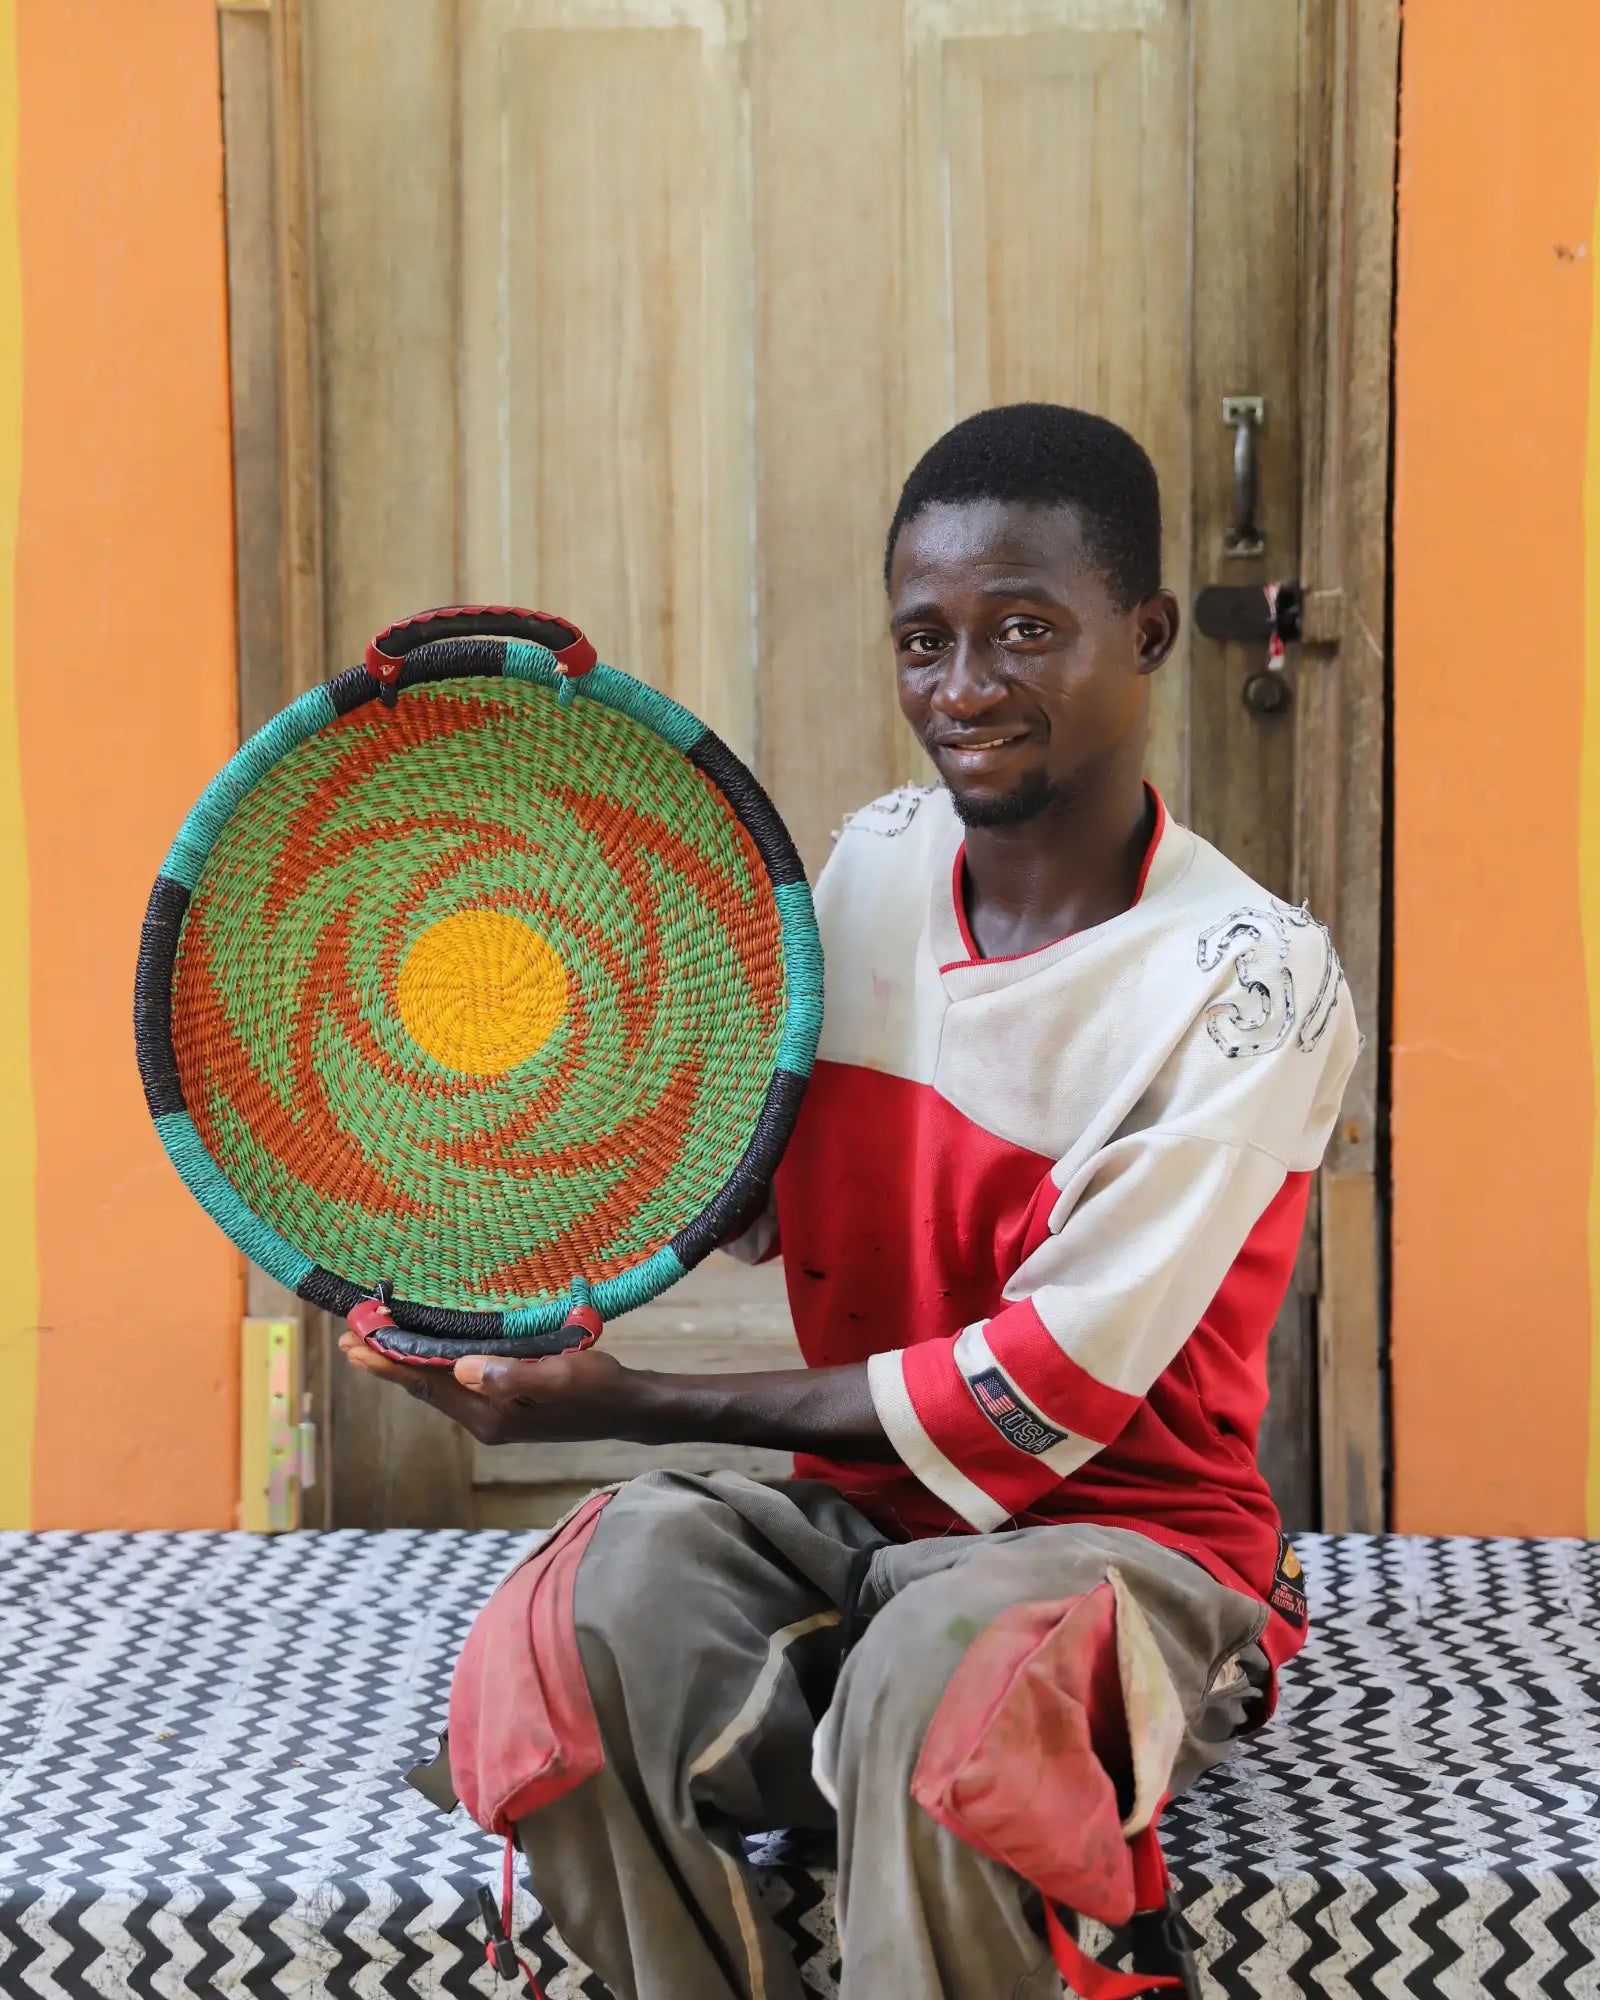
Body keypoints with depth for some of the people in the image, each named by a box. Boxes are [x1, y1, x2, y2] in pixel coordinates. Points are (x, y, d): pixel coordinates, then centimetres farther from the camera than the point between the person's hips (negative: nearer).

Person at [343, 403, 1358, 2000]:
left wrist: (635, 1402, -17)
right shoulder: (877, 861, 3)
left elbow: (1042, 1402, -18)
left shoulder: (1249, 984, -16)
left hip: (1121, 1532, -4)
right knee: (620, 1571, -27)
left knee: (939, 1677, -37)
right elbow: (751, 1183, 12)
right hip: (850, 1517, 5)